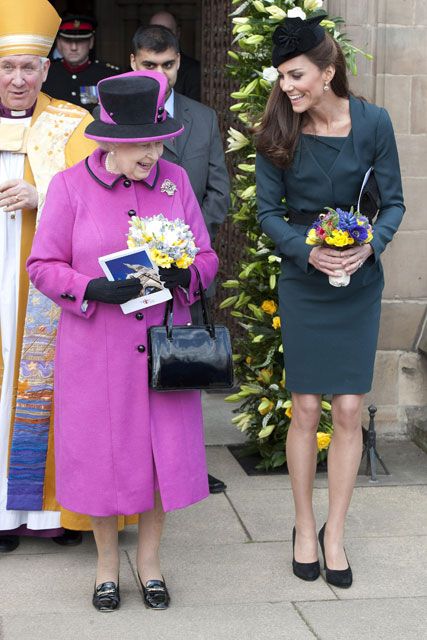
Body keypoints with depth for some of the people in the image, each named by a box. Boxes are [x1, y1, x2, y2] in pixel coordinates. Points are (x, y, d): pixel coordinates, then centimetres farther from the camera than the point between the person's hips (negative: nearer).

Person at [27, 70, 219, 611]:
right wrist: (93, 290, -20)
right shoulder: (70, 186, -4)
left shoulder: (175, 180, 3)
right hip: (95, 351, -2)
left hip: (163, 345, 2)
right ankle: (106, 561, 28)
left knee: (163, 449, 6)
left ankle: (149, 558, 26)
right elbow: (43, 265, -3)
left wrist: (185, 274, -15)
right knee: (101, 453, 6)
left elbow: (206, 256, 8)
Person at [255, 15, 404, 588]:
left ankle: (334, 534, 15)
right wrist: (309, 252, -18)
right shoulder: (278, 132, -6)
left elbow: (393, 202, -1)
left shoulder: (372, 122, -8)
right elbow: (268, 211, -2)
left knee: (349, 411, 0)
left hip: (359, 283, 0)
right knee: (306, 411, 4)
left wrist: (370, 245, -19)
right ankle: (304, 528, 21)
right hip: (303, 284, 0)